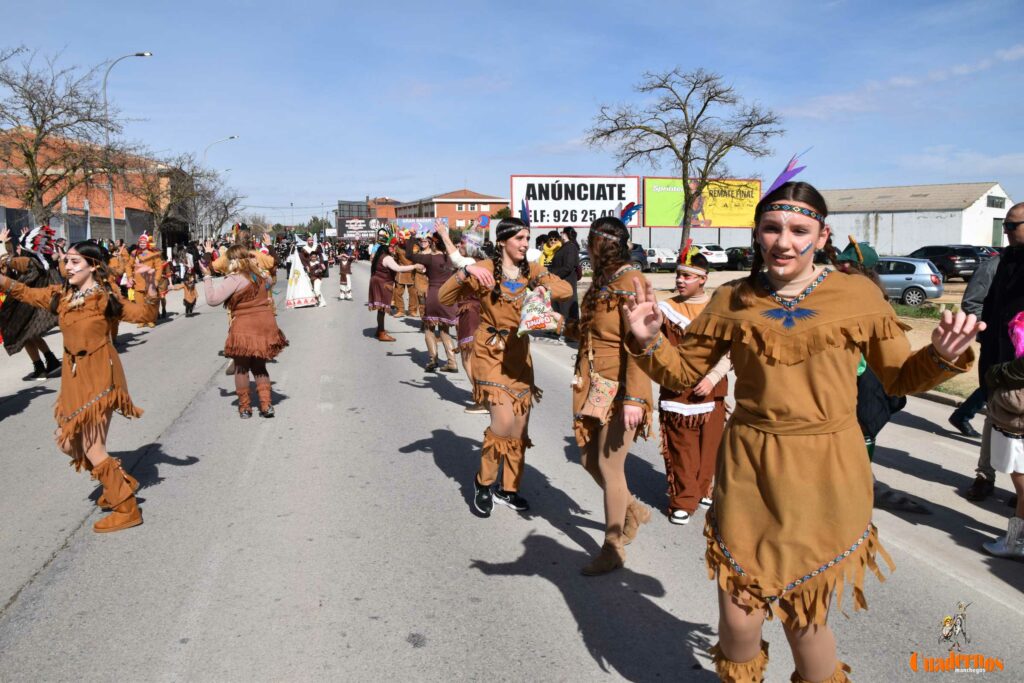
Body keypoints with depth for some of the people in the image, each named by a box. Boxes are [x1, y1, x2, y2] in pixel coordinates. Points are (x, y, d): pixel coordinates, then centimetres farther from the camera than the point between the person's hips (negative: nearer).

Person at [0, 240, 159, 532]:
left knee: (92, 449, -5)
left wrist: (149, 286, -29)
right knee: (69, 444, 15)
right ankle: (120, 482, 33)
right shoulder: (61, 295, 6)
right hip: (74, 377, 7)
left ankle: (127, 509, 8)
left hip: (99, 376, -7)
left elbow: (144, 314, -15)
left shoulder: (105, 297, -10)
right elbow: (25, 293, 17)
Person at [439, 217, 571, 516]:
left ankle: (508, 488, 26)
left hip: (520, 352, 6)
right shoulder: (485, 270, -9)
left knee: (520, 425, 9)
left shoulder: (532, 270, 4)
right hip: (491, 351, -5)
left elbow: (566, 288, -3)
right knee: (504, 421, -17)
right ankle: (483, 481, 7)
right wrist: (465, 272, -30)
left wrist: (546, 289, -25)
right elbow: (444, 298, -13)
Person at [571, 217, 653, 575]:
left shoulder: (629, 281, -13)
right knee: (589, 459, 13)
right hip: (593, 385, 9)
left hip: (618, 388, -8)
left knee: (609, 466, -1)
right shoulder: (602, 280, 13)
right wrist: (583, 380, 14)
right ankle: (634, 510, 36)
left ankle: (613, 548, 14)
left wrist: (634, 398, -24)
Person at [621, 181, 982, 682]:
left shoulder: (859, 294, 0)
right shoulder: (733, 300, 2)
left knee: (804, 619, 12)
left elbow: (900, 379, 9)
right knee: (738, 621, 6)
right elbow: (683, 373, 7)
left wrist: (942, 356, -10)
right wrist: (648, 342, -10)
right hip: (750, 471, 1)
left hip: (826, 476, -1)